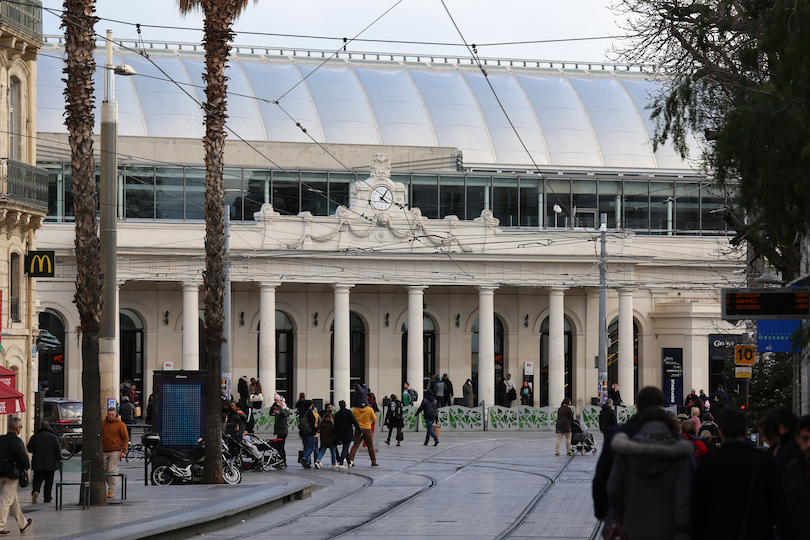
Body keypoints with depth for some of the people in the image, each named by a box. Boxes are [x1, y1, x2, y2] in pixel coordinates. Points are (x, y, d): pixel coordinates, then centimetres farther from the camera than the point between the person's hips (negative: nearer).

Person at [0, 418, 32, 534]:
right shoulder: (16, 441, -17)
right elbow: (23, 457, -16)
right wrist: (27, 466, 3)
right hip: (12, 475, -8)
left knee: (14, 500, 18)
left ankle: (23, 524, 30)